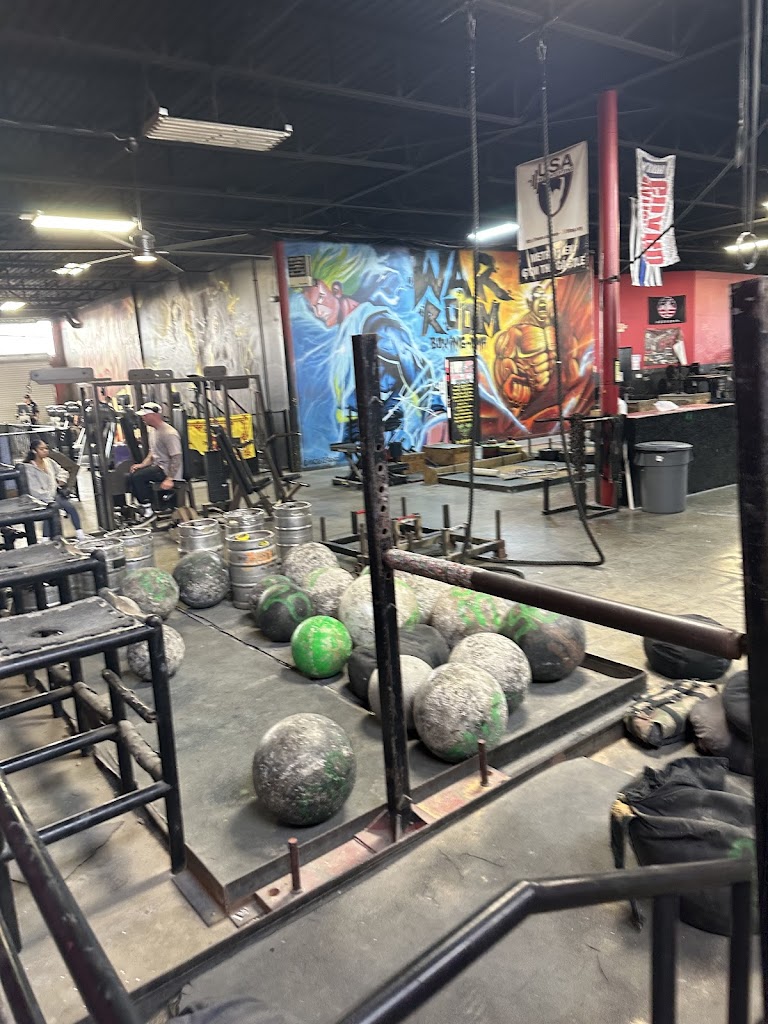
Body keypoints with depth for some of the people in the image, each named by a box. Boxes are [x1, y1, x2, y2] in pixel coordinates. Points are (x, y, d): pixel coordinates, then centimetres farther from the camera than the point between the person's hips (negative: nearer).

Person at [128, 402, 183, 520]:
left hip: (167, 470, -10)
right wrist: (142, 465, 5)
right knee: (132, 475, 0)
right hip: (157, 466, 10)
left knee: (137, 477, -23)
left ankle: (148, 512, -15)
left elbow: (177, 458, -22)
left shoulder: (169, 433, -18)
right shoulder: (153, 430, 13)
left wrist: (170, 479, -26)